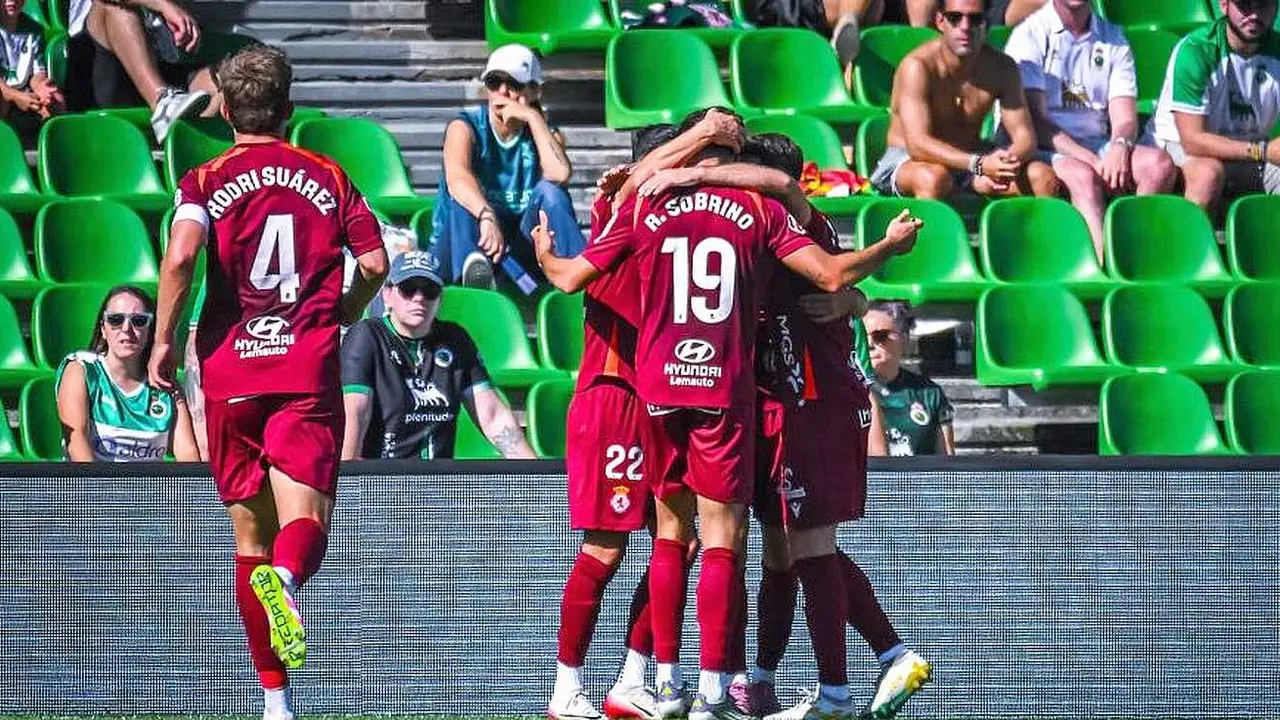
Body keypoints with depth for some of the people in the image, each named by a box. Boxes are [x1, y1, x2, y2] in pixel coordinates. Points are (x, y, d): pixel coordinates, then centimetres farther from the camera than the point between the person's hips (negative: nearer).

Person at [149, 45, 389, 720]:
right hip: (308, 369, 0)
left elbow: (180, 256, -14)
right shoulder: (328, 178, 9)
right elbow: (374, 264, 4)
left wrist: (165, 340, -4)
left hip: (229, 373, 0)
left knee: (251, 539, 11)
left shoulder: (207, 181, 3)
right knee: (304, 525, -10)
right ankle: (285, 576, -48)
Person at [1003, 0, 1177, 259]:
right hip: (1044, 150, -5)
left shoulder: (1113, 39, 13)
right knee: (1083, 176, -36)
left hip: (1098, 146, 5)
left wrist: (1120, 147, -19)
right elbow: (1034, 121, -9)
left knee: (1160, 163, -23)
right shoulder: (1030, 36, -1)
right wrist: (1093, 161, -19)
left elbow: (1125, 118, 6)